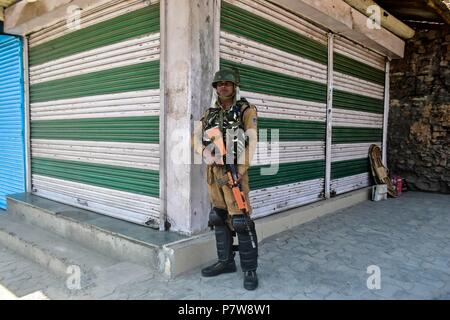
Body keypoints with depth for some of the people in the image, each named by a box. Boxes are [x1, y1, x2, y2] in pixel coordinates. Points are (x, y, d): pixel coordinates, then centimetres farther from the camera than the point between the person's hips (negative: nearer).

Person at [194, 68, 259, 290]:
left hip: (234, 172, -6)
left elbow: (252, 142, -11)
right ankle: (225, 262, 26)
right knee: (219, 218, 12)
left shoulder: (246, 111, -2)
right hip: (213, 172, 6)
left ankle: (250, 269, 7)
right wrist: (205, 151, -9)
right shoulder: (210, 113, 14)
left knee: (241, 221, -6)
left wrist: (241, 171, -19)